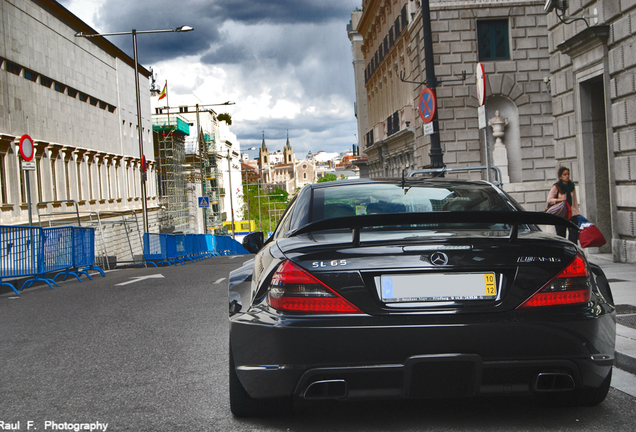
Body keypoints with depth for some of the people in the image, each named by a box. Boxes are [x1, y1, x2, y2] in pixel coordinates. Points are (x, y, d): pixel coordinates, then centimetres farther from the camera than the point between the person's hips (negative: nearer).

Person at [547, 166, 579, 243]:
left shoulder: (571, 186, 13)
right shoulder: (556, 187, -1)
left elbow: (575, 201, 18)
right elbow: (549, 200, -5)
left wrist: (577, 213, 13)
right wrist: (560, 199, -20)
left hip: (572, 214, 3)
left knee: (573, 238, -10)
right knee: (561, 238, 0)